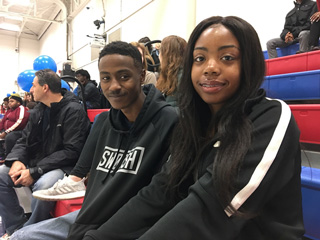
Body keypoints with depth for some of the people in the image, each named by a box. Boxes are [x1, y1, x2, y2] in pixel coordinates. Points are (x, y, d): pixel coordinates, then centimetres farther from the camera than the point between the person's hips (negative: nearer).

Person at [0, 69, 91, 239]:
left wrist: (35, 171, -22)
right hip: (35, 163, 8)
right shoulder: (38, 111, 11)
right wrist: (16, 160, -9)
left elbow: (72, 151, -20)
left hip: (63, 167, -8)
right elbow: (24, 141, 14)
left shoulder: (73, 110, -14)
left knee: (43, 185, -35)